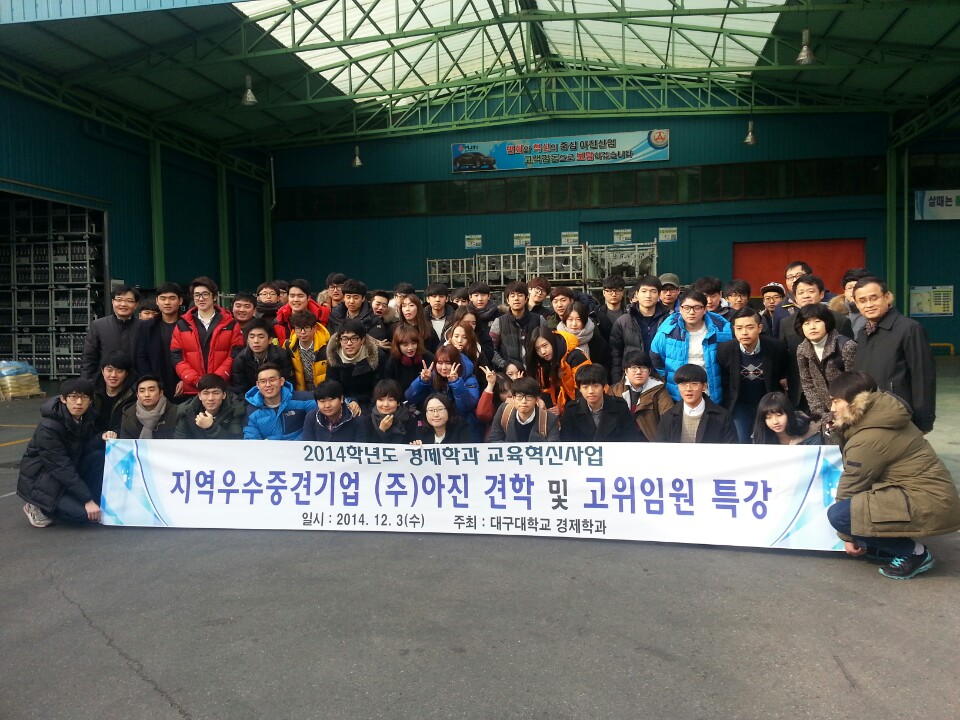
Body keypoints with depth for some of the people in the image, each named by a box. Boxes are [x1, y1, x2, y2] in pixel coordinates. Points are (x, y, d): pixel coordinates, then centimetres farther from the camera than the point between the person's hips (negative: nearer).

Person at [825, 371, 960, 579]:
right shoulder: (881, 418, 8)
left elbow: (852, 486, -10)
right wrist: (841, 431, 6)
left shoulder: (868, 438, -20)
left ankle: (914, 553, -4)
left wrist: (846, 535, 1)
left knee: (838, 514, -19)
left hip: (929, 504, -10)